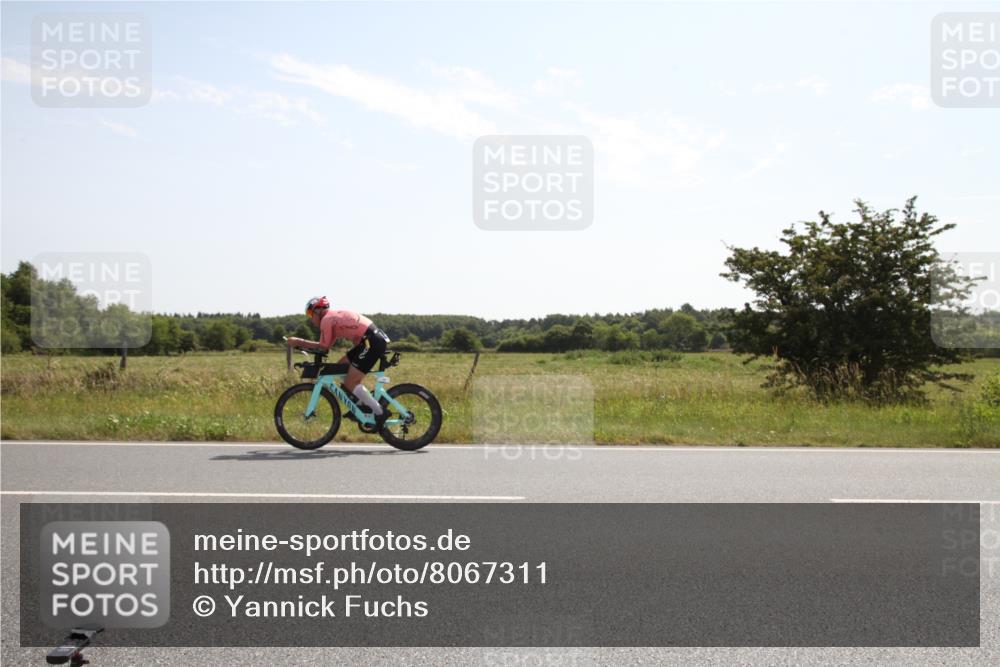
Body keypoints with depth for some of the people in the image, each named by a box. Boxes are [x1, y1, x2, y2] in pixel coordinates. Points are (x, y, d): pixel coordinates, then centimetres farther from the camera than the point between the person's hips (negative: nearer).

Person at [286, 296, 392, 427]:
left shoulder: (326, 320, -5)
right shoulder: (335, 316, 23)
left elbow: (324, 346, -5)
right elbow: (327, 345, 19)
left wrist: (299, 342, 3)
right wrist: (300, 343, 16)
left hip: (372, 342, -10)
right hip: (376, 337, 10)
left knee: (350, 383, -3)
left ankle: (380, 412, -3)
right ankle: (362, 404, 19)